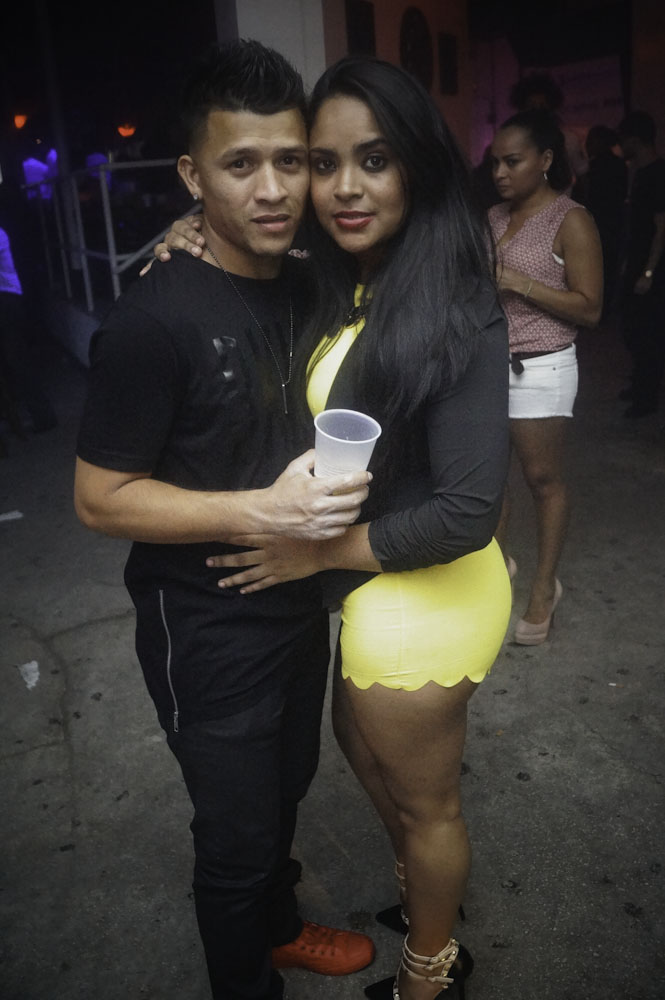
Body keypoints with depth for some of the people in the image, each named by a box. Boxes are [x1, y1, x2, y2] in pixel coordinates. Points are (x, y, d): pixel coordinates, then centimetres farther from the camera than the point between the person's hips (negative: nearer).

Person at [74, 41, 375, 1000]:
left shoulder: (305, 286, 1)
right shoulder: (152, 320, -22)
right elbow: (100, 497, -19)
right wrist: (265, 511, -29)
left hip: (299, 602, 7)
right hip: (206, 629, -7)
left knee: (287, 786, 27)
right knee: (237, 830, 13)